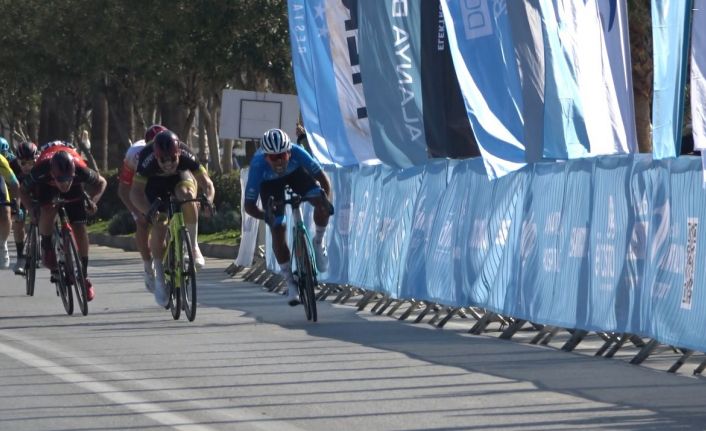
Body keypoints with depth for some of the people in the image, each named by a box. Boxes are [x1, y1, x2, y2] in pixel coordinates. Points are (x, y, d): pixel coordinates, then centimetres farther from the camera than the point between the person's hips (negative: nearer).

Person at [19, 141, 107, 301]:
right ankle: (46, 247, -4)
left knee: (79, 227, -9)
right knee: (47, 211, -31)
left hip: (75, 186, 1)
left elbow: (101, 183, -18)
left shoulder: (80, 170, -39)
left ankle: (84, 275, 2)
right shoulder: (40, 171, -42)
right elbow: (23, 191, -22)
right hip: (45, 185, -1)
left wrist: (92, 201, -32)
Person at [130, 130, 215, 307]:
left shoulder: (186, 156, -34)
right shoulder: (148, 159, -37)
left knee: (186, 195, -35)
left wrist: (208, 200, -54)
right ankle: (160, 277, 6)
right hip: (155, 185, 0)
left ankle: (193, 247, -23)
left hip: (181, 178, 0)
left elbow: (206, 182, -33)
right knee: (158, 230, -13)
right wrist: (148, 211, -55)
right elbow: (136, 192, -38)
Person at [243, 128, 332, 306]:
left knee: (321, 202, -24)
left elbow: (322, 178, -27)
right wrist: (266, 216, -50)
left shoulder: (297, 153, -38)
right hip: (270, 183, -1)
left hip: (295, 172, 1)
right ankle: (291, 283, 5)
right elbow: (249, 205, -34)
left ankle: (319, 243, 4)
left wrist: (327, 201, -41)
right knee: (277, 230, -9)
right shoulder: (258, 165, -39)